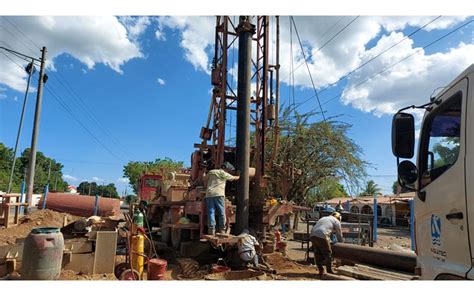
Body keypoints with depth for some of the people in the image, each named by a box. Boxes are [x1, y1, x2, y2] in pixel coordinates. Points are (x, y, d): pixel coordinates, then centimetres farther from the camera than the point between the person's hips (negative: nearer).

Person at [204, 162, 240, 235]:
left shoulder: (211, 172, 18)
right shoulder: (224, 174, 7)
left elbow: (205, 178, 31)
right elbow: (233, 178, 22)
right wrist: (239, 177, 42)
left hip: (209, 194, 4)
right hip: (218, 194, -4)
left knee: (211, 212, 0)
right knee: (221, 213, 5)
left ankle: (211, 230, -6)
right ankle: (221, 230, 7)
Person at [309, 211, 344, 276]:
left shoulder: (323, 218, 34)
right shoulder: (336, 221, 16)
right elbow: (339, 235, 19)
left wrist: (328, 240, 45)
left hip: (312, 235, 6)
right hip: (321, 236, -6)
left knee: (318, 254, 15)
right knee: (327, 254, 7)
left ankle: (321, 271, 20)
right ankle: (329, 271, 13)